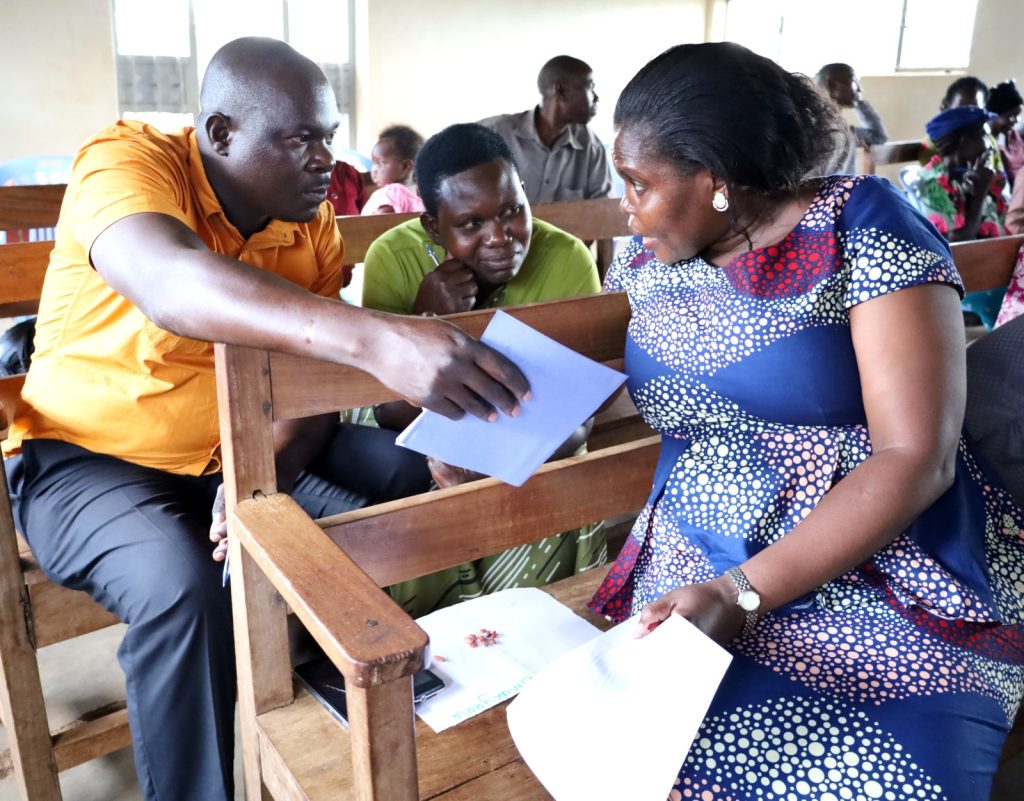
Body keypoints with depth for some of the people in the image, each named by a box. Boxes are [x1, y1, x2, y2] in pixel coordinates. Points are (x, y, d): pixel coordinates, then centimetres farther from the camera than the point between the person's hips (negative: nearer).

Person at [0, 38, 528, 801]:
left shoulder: (311, 216, -3)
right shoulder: (127, 160, -20)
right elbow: (174, 286, -43)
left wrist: (266, 473, -26)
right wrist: (375, 338, -58)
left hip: (252, 449, 5)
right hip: (94, 455, -5)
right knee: (184, 587, -32)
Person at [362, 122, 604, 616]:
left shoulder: (568, 260, -16)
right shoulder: (393, 258, -16)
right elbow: (392, 416, -14)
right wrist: (427, 320, -31)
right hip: (422, 466, 0)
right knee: (401, 582, -22)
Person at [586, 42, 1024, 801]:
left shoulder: (861, 226, -9)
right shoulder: (648, 260, 6)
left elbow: (917, 459, -16)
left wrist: (742, 595, -22)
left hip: (891, 578, -3)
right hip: (700, 568, 3)